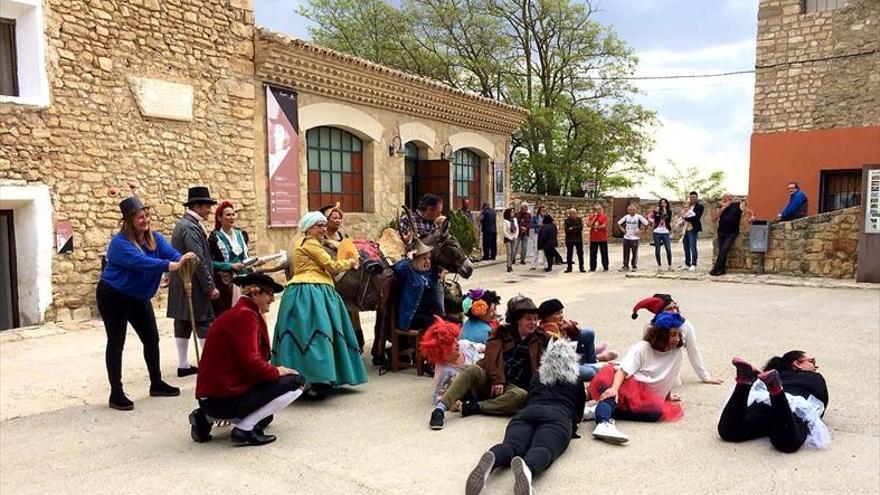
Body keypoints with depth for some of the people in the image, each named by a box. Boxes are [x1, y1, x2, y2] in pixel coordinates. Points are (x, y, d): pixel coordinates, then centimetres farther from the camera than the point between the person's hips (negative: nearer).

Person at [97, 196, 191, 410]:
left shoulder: (155, 238, -3)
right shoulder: (119, 242, -24)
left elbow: (170, 252, -20)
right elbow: (140, 261, -40)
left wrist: (182, 259, -44)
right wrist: (169, 266, -52)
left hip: (138, 297, 7)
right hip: (114, 297, -7)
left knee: (151, 339, 11)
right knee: (116, 343, -3)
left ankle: (156, 384, 24)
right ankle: (116, 394, 3)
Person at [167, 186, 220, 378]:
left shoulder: (182, 224, 15)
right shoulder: (191, 227, -17)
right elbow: (199, 260, -21)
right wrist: (210, 287, -19)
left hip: (181, 285, 10)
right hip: (194, 285, -10)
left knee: (183, 323, 11)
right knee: (205, 324, -4)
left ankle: (183, 365, 16)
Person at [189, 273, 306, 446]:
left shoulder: (235, 313, 16)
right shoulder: (245, 315, -15)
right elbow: (251, 362, -22)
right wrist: (276, 371, -8)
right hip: (226, 398, -10)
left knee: (264, 417, 31)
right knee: (295, 381, -8)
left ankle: (206, 417, 14)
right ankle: (245, 429, -9)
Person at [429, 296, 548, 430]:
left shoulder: (539, 339, 16)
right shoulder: (502, 332, 10)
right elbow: (493, 356, -4)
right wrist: (497, 380, -18)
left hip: (512, 386, 1)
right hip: (488, 380, 0)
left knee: (522, 396, -34)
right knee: (472, 370, -33)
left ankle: (477, 406, -30)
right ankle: (440, 408, -39)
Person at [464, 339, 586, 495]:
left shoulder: (537, 377, 36)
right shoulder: (577, 382, 30)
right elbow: (579, 412, 38)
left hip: (527, 412, 3)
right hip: (558, 416, -2)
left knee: (510, 446, -24)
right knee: (542, 449, -31)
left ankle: (491, 459, -61)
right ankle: (527, 468, -68)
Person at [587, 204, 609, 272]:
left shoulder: (604, 216, -2)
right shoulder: (591, 216, 8)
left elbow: (604, 226, -12)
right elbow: (589, 224, -6)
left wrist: (594, 226, -9)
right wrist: (594, 217, -9)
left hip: (602, 238, -3)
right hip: (593, 238, 3)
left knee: (604, 253, 3)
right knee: (592, 254, 7)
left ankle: (605, 267, 10)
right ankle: (592, 268, 14)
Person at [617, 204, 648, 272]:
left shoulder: (638, 217, -6)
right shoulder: (626, 216, 4)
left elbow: (646, 223, -6)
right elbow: (619, 223, 16)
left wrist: (640, 231, -8)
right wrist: (623, 229, 6)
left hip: (635, 238, -3)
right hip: (626, 237, 3)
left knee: (634, 253, 2)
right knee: (626, 253, 5)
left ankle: (634, 267, 11)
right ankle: (625, 266, 13)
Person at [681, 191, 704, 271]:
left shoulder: (699, 206, -3)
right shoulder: (688, 205, 17)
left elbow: (697, 217, -14)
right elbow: (683, 216, 13)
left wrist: (686, 218, -11)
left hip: (693, 229, -7)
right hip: (685, 229, 7)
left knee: (693, 247, -6)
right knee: (686, 247, 10)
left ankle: (693, 264, 0)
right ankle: (687, 264, 18)